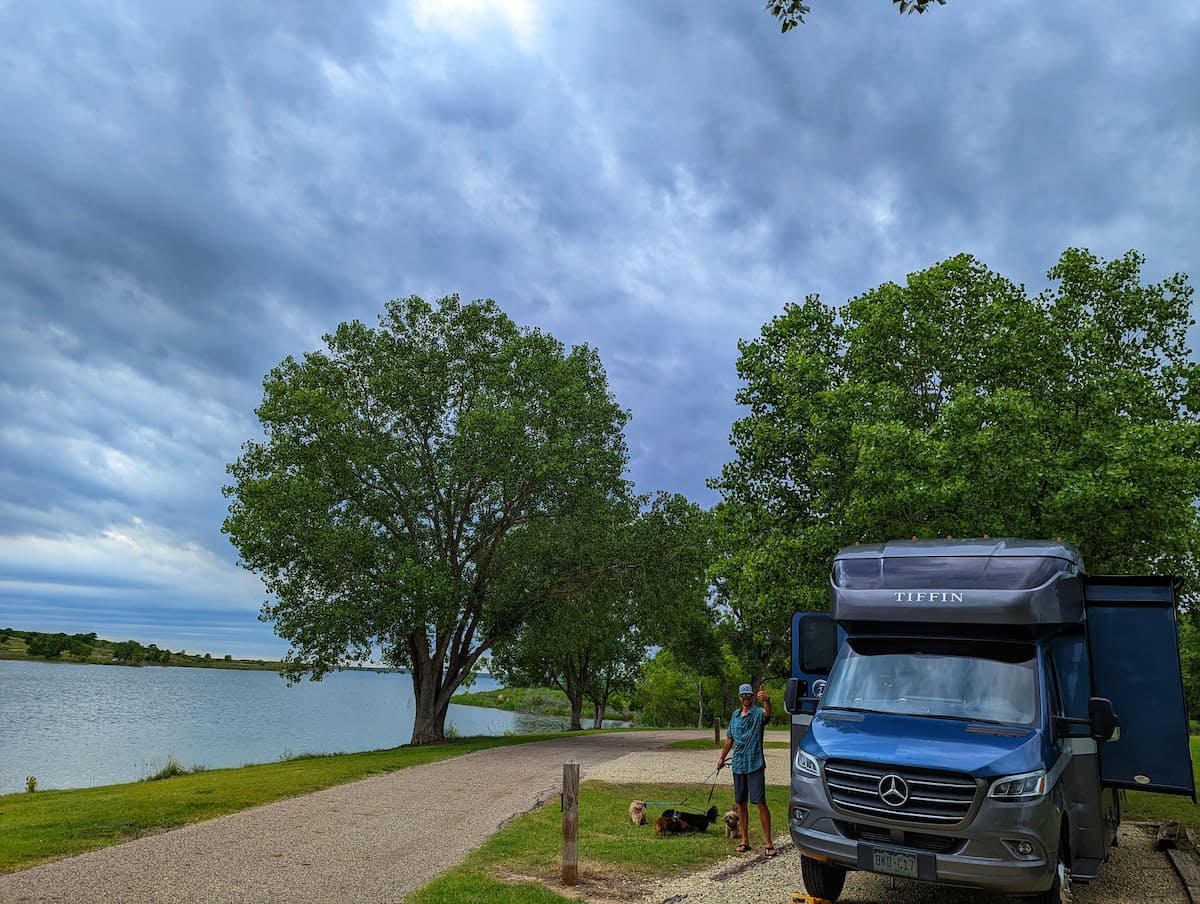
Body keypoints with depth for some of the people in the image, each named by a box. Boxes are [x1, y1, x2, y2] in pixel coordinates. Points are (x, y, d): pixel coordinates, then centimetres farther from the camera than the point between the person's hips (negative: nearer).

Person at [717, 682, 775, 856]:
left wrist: (766, 701, -54)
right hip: (738, 765, 6)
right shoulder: (735, 715, 11)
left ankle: (768, 843, -1)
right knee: (740, 803, 11)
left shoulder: (758, 713, -7)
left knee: (760, 803, -7)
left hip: (755, 765, -6)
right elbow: (729, 739, 22)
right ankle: (745, 840, 22)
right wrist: (722, 758, 24)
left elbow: (768, 713, -33)